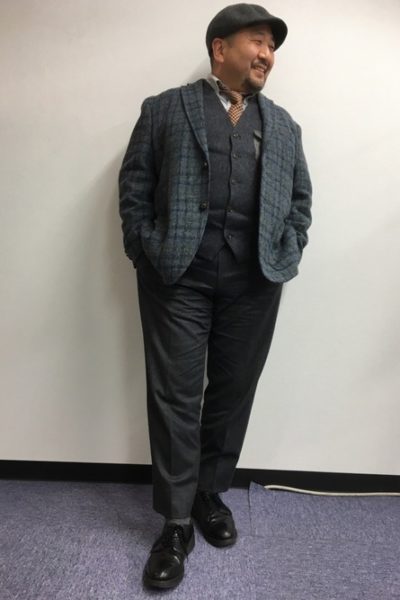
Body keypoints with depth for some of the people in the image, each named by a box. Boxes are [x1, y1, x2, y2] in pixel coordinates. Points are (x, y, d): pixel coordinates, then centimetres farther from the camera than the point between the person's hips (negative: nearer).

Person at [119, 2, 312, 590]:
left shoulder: (284, 125, 19)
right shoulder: (165, 110, 9)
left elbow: (300, 198, 17)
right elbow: (134, 184, 4)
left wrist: (286, 256, 4)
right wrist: (147, 251, -5)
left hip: (255, 280, 4)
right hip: (178, 275, -3)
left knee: (234, 391, 9)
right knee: (175, 395, 0)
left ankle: (211, 494, 29)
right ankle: (176, 521, 15)